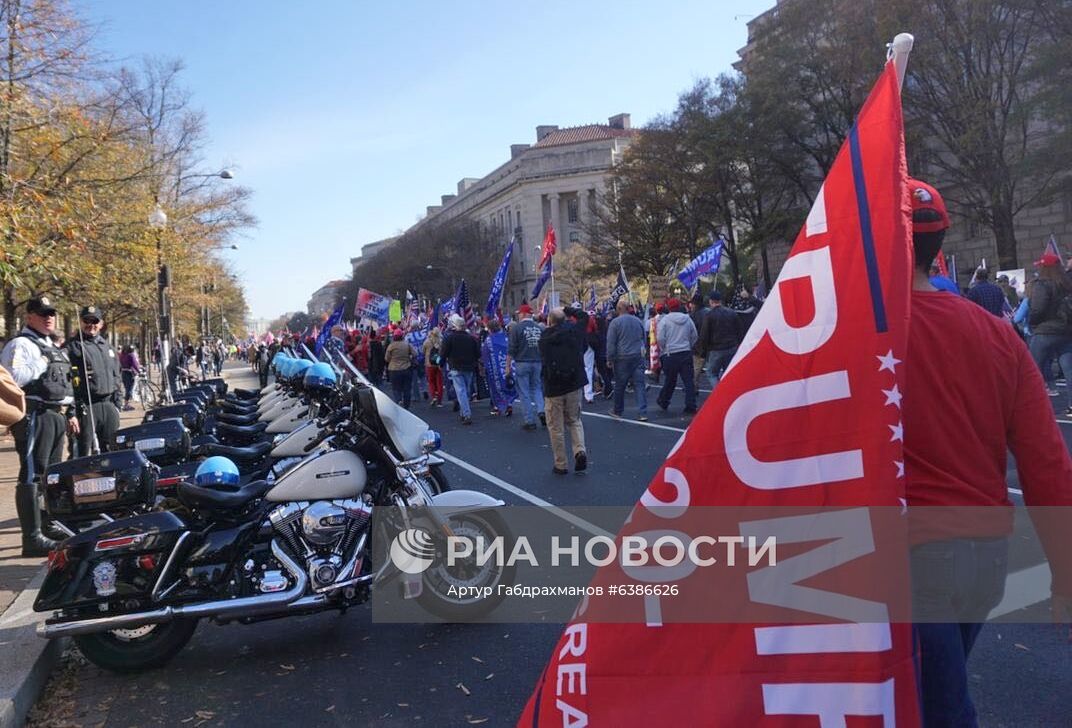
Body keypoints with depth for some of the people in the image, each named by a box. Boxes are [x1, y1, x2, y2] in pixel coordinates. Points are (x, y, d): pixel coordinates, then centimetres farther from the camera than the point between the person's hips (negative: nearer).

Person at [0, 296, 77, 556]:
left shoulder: (53, 348, 23)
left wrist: (70, 413, 24)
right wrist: (43, 366, -16)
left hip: (57, 416, 9)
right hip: (35, 415, -9)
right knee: (32, 476, -11)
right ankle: (33, 538, -12)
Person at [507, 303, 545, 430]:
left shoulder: (516, 328, -8)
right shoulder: (540, 328, 4)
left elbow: (511, 349, -10)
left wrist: (508, 365, -2)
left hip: (522, 363, -4)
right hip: (537, 363, 4)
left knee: (524, 392, 3)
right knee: (536, 387, 19)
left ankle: (530, 421, 5)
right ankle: (541, 410, -2)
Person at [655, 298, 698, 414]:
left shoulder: (665, 320, -7)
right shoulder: (687, 319, 5)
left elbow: (660, 338, -11)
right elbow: (695, 336, 10)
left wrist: (663, 350, 6)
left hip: (670, 354, -2)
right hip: (686, 353, 2)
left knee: (669, 380, 12)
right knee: (689, 380, 3)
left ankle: (663, 402, 27)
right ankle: (691, 406, 1)